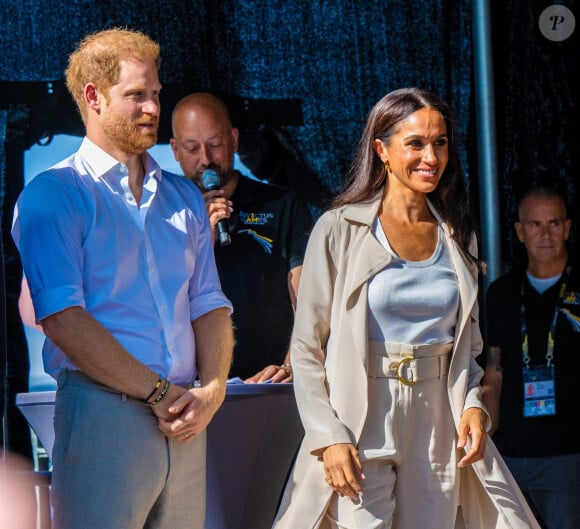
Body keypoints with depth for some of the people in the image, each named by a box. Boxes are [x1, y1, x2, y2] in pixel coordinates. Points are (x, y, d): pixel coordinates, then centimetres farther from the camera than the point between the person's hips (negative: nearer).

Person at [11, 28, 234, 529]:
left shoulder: (184, 197, 18)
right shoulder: (53, 195, -2)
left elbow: (209, 305, 13)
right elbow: (63, 319, -13)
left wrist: (211, 389, -6)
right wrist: (159, 393, -12)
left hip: (185, 422, 5)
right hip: (103, 410, -5)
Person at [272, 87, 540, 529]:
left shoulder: (458, 237, 12)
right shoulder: (339, 231, -3)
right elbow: (307, 349, -3)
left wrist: (474, 406, 0)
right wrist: (329, 438, -13)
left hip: (438, 427, 4)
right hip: (360, 428, -4)